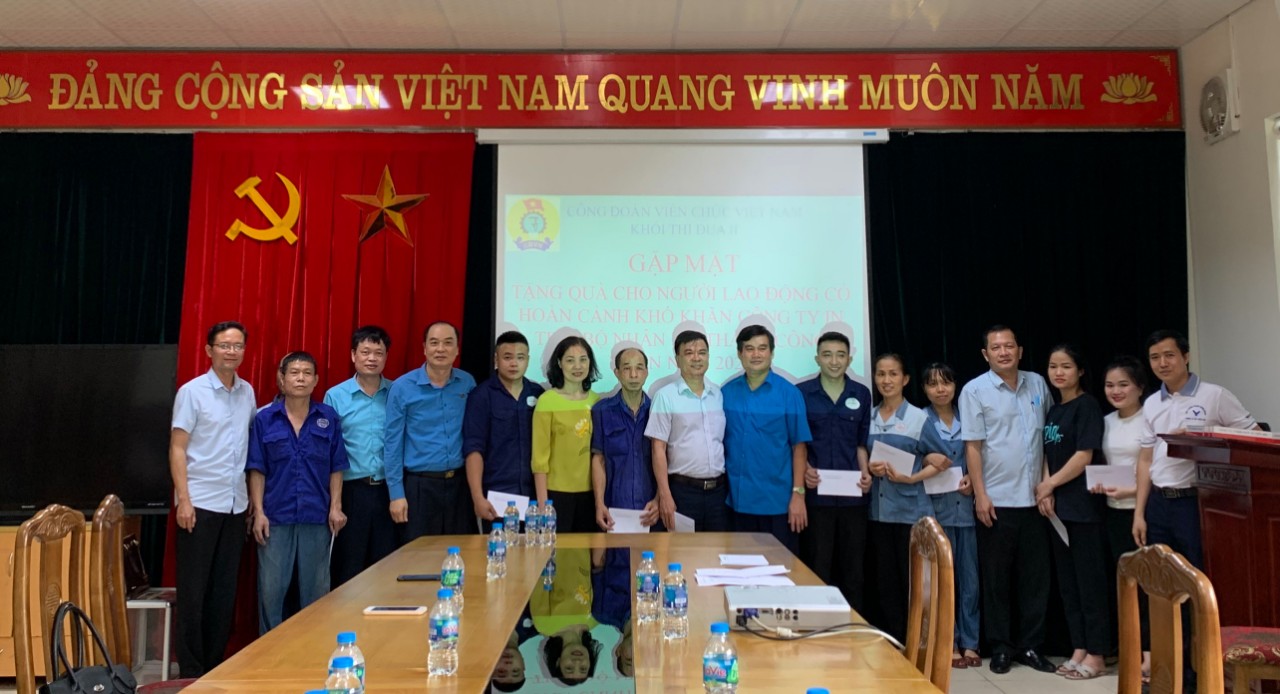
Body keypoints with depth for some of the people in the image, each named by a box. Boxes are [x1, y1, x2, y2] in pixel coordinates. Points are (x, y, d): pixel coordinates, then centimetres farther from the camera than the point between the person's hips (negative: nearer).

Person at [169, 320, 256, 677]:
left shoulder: (247, 392, 8)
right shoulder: (192, 391, -6)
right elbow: (177, 448, -7)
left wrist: (253, 499, 8)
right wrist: (184, 499, -15)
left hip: (236, 504, 5)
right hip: (200, 503, -5)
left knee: (225, 589, 11)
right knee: (193, 589, 3)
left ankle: (215, 666, 22)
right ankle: (191, 670, 14)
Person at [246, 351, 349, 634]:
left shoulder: (328, 417, 2)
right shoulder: (265, 418, 1)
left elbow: (336, 468, 4)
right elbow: (257, 470, 1)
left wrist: (336, 507, -3)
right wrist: (258, 511, -4)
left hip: (317, 516, 1)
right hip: (276, 516, -1)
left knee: (316, 589, 9)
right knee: (270, 588, 5)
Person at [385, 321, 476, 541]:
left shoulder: (468, 383, 2)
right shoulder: (402, 387, -6)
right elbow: (392, 443, -4)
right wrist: (396, 493, -7)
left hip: (460, 483, 3)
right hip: (419, 485, -2)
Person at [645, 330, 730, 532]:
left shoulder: (719, 394, 8)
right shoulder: (666, 396, -5)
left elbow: (726, 441, 14)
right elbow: (658, 449, -7)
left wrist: (731, 485, 8)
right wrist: (665, 495, -13)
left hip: (719, 489, 4)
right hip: (683, 490, -4)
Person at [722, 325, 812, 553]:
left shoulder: (788, 393, -3)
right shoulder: (726, 393, 4)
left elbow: (799, 446, -4)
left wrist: (798, 493, -9)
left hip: (778, 500, -2)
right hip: (738, 499, 2)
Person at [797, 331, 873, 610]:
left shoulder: (861, 394, 7)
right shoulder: (801, 393, -1)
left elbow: (861, 441, 13)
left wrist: (865, 472, -2)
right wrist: (804, 469, -12)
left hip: (852, 494, 3)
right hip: (815, 493, -2)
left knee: (853, 567, 11)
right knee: (816, 568, 5)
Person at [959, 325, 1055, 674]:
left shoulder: (1038, 384, 7)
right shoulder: (975, 390, -5)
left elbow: (1049, 436, 16)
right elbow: (972, 446, -7)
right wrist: (980, 495, -11)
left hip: (1034, 499, 4)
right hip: (996, 500, -4)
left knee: (1036, 576, 9)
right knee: (996, 578, 6)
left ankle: (1030, 645, 22)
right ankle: (1001, 647, 17)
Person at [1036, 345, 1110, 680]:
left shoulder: (1087, 406, -8)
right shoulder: (1053, 410, 14)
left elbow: (1084, 456, -15)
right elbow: (1048, 455, 12)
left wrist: (1049, 485, -8)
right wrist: (1046, 493, -4)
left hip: (1084, 505, -7)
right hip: (1059, 507, 7)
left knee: (1090, 581, 0)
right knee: (1067, 582, 11)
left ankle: (1096, 655, 9)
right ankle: (1079, 649, 20)